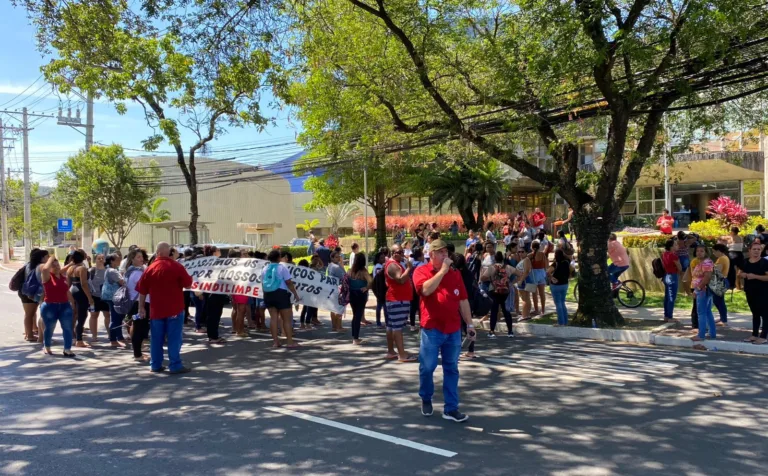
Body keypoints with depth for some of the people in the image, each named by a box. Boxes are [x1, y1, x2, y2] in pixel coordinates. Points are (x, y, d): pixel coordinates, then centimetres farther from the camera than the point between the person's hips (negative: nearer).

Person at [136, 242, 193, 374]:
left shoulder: (150, 268, 4)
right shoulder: (177, 267, -7)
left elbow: (142, 290, 5)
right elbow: (188, 284, -4)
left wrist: (141, 307, 13)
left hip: (156, 309, 4)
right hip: (174, 309, -3)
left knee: (156, 339, 11)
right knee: (174, 338, -1)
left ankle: (155, 365, 16)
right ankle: (175, 366, -1)